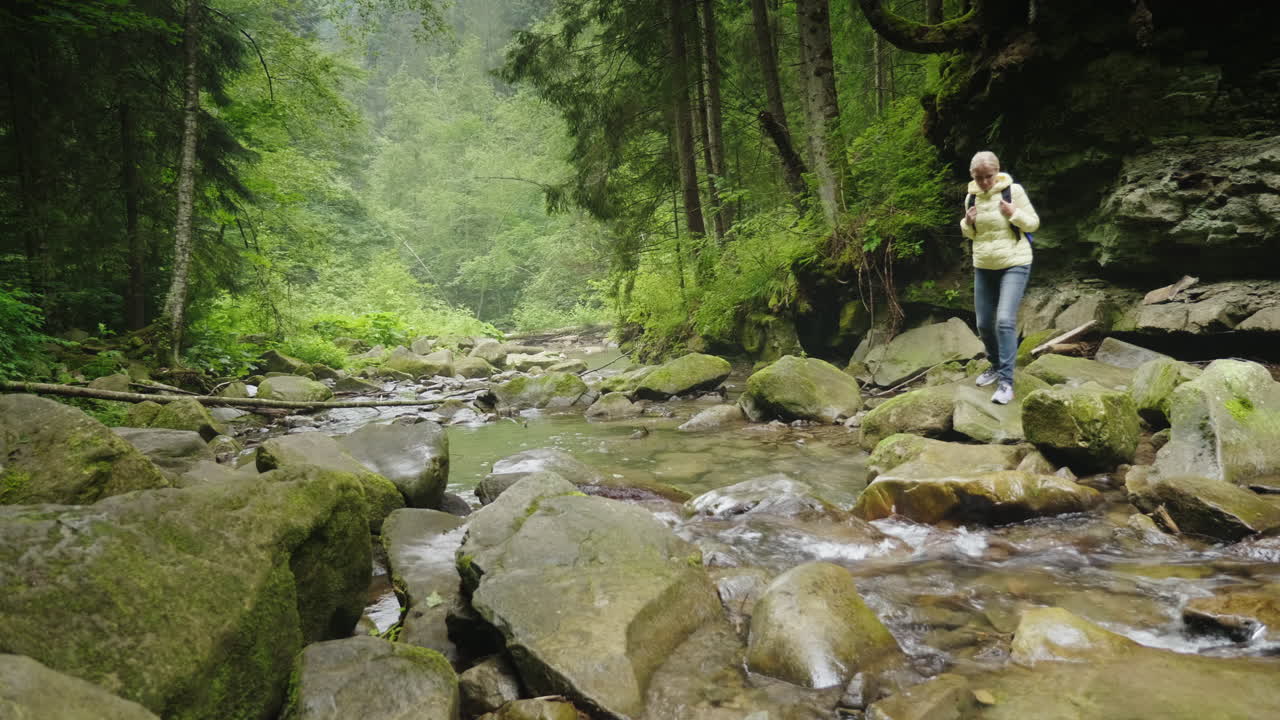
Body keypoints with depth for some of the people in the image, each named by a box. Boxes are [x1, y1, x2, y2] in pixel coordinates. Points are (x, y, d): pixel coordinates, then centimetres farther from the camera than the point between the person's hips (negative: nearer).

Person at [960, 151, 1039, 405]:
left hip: (1014, 265, -5)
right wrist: (967, 223, -8)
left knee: (1005, 321, -17)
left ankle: (1006, 381, -13)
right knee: (984, 324, 10)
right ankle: (997, 366, 34)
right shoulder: (971, 196, 3)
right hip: (983, 268, 5)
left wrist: (1015, 214, -23)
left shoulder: (1013, 190, -11)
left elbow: (1033, 223, -4)